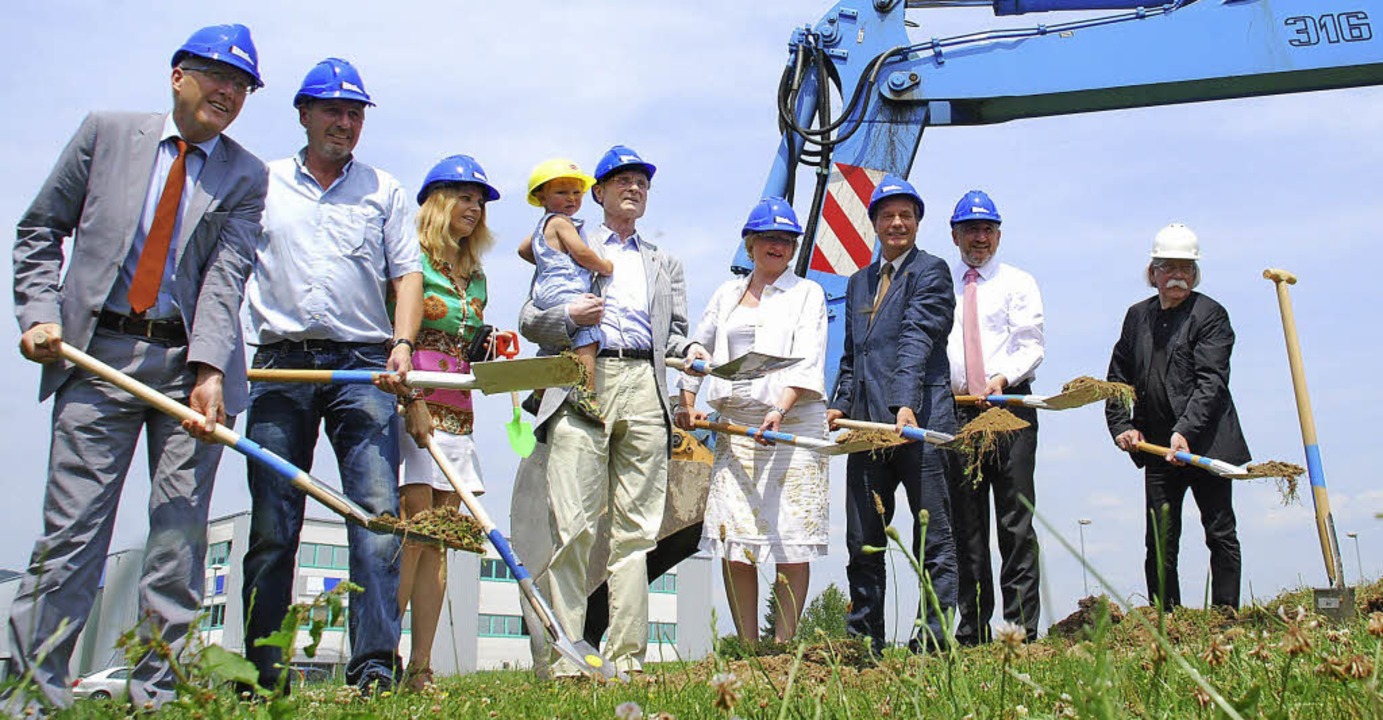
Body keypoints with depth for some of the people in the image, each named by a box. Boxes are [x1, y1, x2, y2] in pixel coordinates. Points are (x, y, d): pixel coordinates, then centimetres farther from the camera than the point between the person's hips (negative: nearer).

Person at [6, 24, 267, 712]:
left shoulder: (245, 177, 9)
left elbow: (227, 274, -3)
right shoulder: (106, 132, 11)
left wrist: (209, 370, -16)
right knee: (70, 529, -3)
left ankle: (158, 697, 6)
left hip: (191, 364, 1)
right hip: (97, 355, 0)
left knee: (180, 535, -1)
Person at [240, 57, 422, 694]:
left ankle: (375, 666, -12)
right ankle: (261, 671, 7)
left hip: (363, 362, 0)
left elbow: (406, 272, 10)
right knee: (271, 526, 0)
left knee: (378, 514, -12)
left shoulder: (383, 190, 16)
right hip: (280, 361, 1)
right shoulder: (262, 183, 16)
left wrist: (402, 342, -7)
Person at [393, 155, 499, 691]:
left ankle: (420, 668, 3)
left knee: (438, 543, 2)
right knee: (412, 535, -14)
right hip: (411, 407, -6)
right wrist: (411, 399, -17)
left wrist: (491, 350, 4)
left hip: (457, 414, 7)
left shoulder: (475, 278, 21)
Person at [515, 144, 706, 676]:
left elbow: (673, 331, 23)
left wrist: (690, 349, 0)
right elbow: (529, 319, 12)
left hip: (645, 392, 3)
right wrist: (569, 317, -9)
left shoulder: (664, 263, 30)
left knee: (636, 530, -2)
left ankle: (626, 659, 0)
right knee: (573, 527, -12)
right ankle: (558, 660, -9)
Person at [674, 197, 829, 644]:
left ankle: (783, 647, -2)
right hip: (735, 426, 4)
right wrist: (688, 403, 11)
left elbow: (806, 360, -5)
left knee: (791, 540, -7)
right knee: (732, 537, -2)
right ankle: (746, 647, 5)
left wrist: (781, 409, -19)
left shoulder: (807, 293, 7)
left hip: (793, 421, -4)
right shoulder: (727, 294, 20)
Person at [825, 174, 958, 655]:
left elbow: (918, 339, -14)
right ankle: (863, 646, 19)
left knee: (933, 540, 0)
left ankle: (931, 644, 5)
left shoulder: (931, 272, 1)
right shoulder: (859, 283, 22)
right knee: (862, 542, 10)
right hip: (866, 422, 7)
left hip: (920, 419, -7)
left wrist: (906, 404, -25)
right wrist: (840, 404, 8)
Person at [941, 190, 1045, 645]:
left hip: (1010, 404, -2)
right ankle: (973, 630, 9)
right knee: (966, 523, 4)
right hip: (957, 410, 3)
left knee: (1016, 520, -6)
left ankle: (1021, 628, -3)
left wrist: (1002, 378, -17)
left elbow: (1032, 346, 1)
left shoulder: (1018, 283, 10)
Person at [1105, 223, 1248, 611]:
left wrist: (1185, 432, -25)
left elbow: (1211, 381, -14)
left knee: (1221, 535, 3)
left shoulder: (1210, 314, -3)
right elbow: (1117, 377, 17)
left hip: (1207, 443, -4)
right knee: (1160, 543, 4)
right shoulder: (1138, 316, 11)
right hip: (1157, 447, 4)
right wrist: (1121, 426, 4)